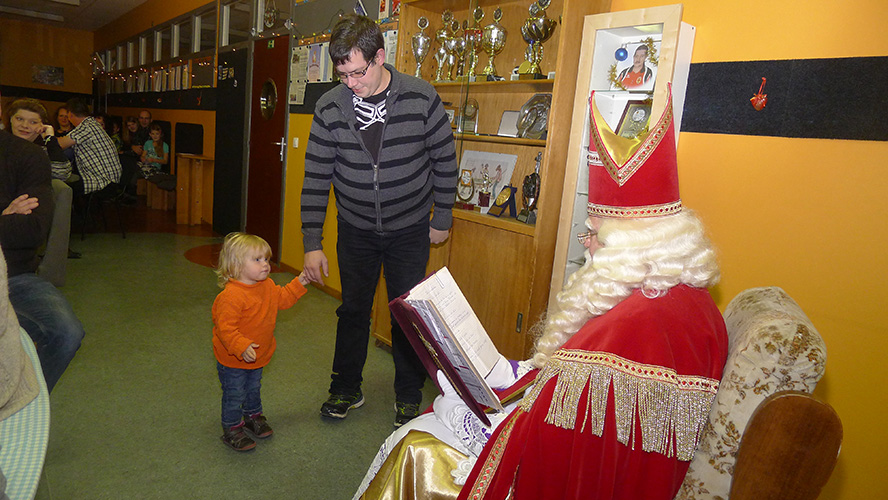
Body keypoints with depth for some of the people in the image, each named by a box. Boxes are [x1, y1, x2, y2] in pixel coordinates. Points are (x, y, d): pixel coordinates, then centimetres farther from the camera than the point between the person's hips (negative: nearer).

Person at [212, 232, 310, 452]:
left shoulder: (268, 287, -4)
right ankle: (232, 429, 27)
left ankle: (253, 416, 49)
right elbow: (225, 328, -32)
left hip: (256, 357, 8)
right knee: (234, 395, 8)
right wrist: (242, 347, -41)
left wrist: (299, 283, 2)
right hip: (232, 360, -8)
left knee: (253, 389, 27)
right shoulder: (231, 296, -31)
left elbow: (282, 299, 12)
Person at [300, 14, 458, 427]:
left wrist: (442, 220, 0)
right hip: (356, 229, 2)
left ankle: (409, 396, 25)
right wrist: (312, 243, -9)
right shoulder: (330, 108, -10)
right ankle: (346, 389, 31)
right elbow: (316, 177, -7)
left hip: (410, 228, -1)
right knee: (353, 309, 11)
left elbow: (445, 161, -4)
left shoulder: (422, 98, -15)